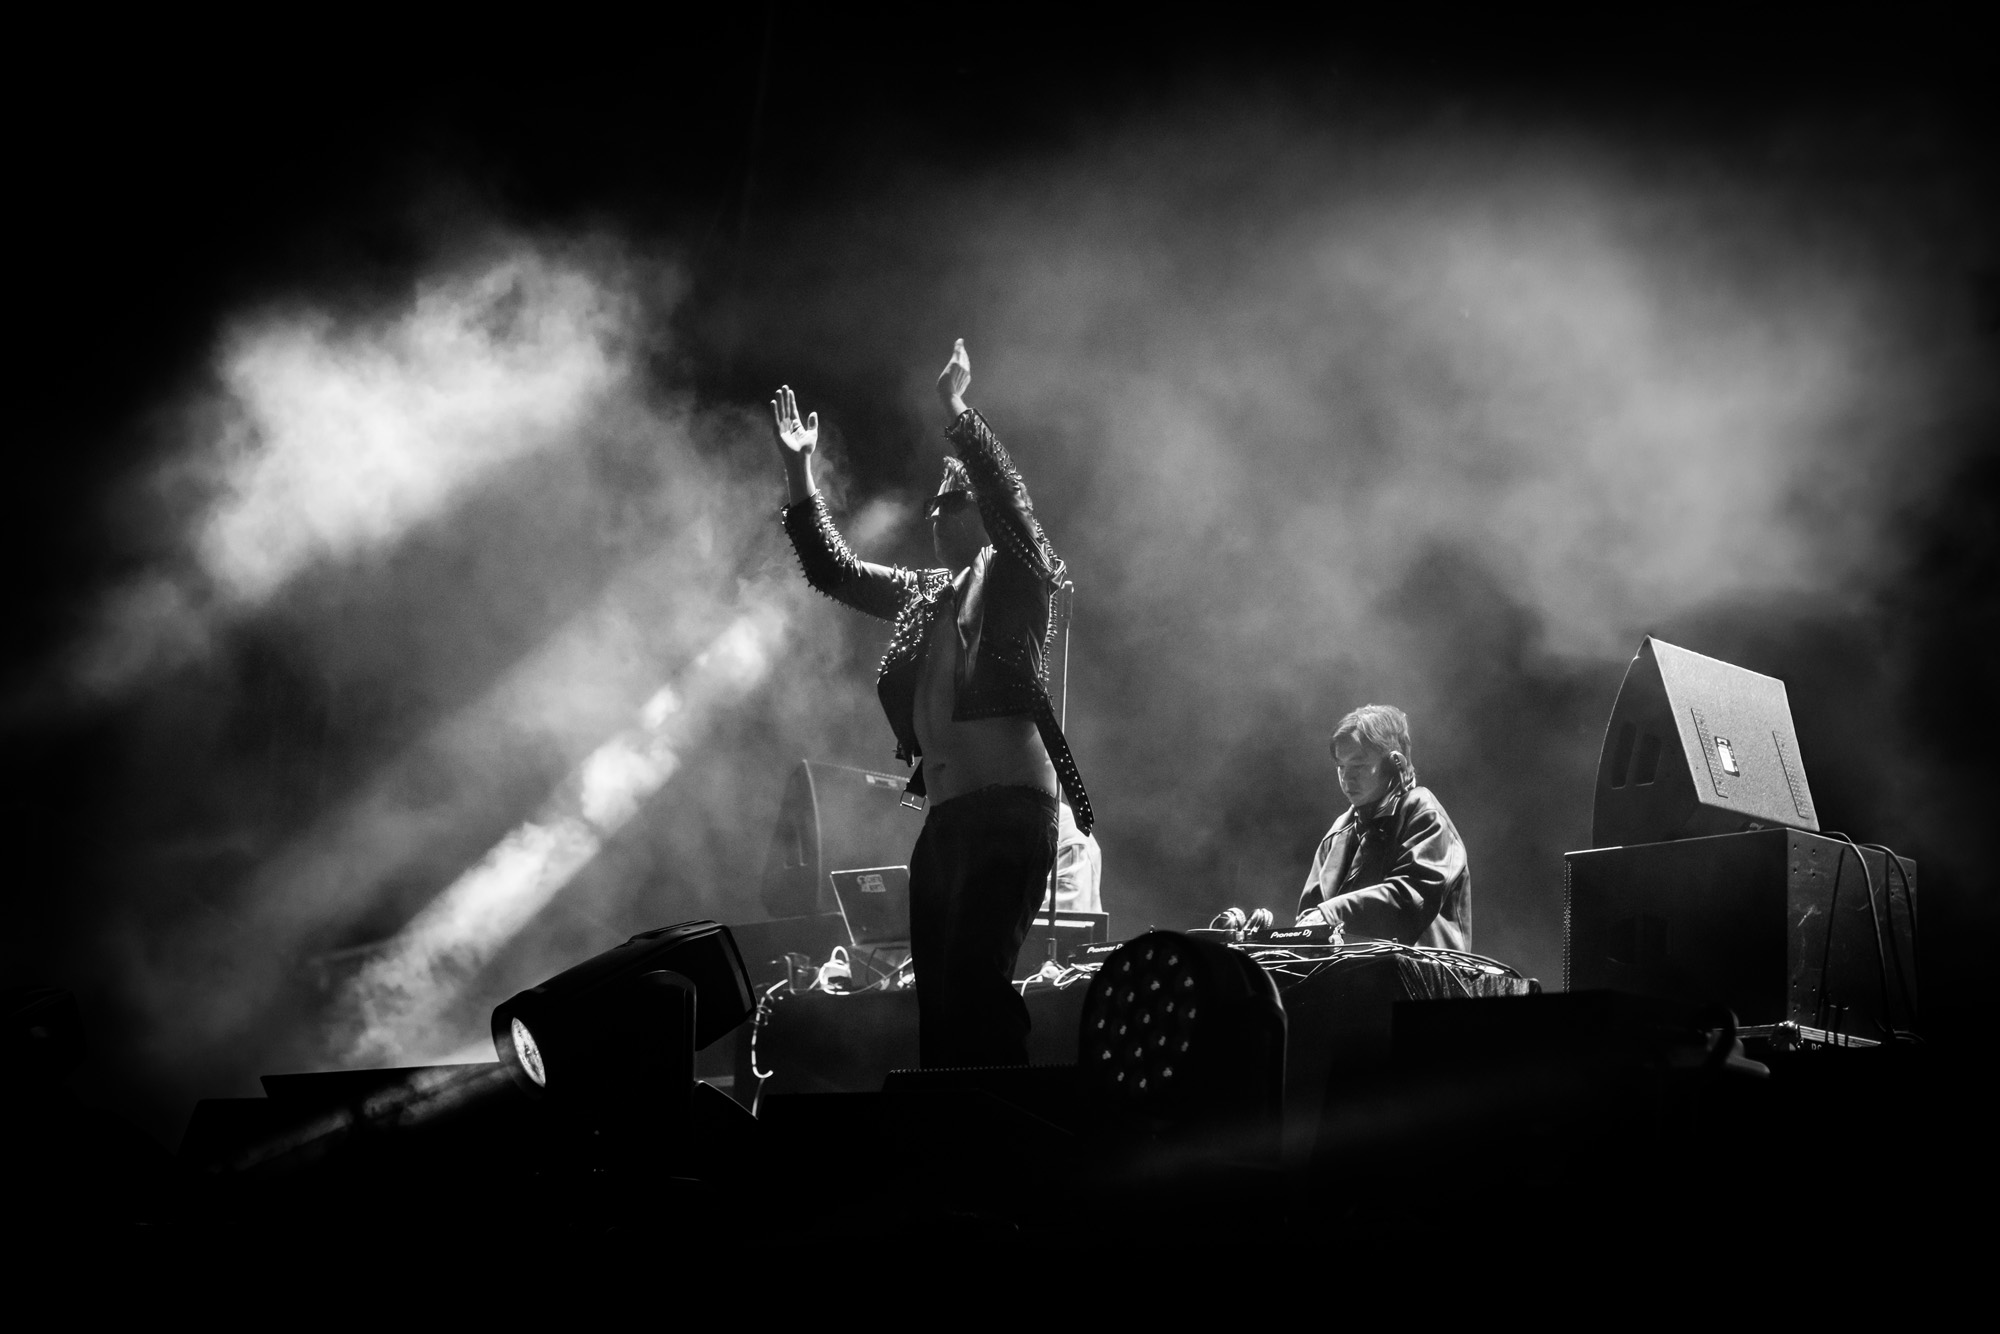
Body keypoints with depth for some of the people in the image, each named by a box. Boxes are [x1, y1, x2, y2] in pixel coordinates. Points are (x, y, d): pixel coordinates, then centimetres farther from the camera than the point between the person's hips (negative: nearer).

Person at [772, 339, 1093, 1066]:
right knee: (937, 995, 5)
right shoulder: (925, 594, 21)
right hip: (945, 811, 8)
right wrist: (798, 471, 15)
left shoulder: (1017, 574, 3)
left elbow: (1009, 502, -16)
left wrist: (955, 414, -26)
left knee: (976, 983, -20)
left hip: (1009, 804, -8)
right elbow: (832, 570, 24)